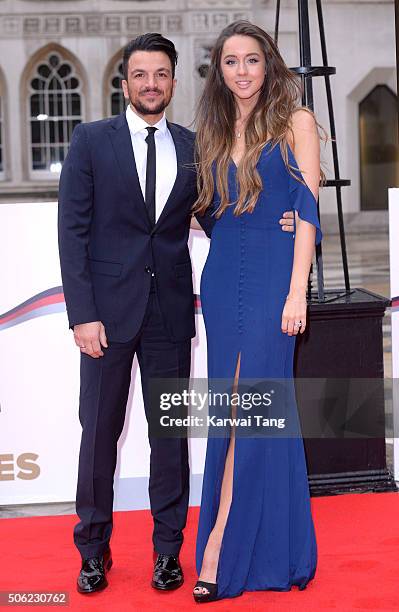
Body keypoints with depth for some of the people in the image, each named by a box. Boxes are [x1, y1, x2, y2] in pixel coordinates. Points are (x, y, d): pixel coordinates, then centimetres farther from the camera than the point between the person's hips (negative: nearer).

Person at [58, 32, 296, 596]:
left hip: (170, 311, 2)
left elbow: (214, 220, 11)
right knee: (100, 431, 5)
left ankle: (168, 549, 21)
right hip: (109, 309, -2)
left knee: (170, 432, 8)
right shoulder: (91, 140, 1)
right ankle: (93, 550, 21)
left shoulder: (194, 147, 8)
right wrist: (82, 313, -11)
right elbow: (73, 231, -3)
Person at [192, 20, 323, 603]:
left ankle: (221, 546, -2)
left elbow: (308, 209, -6)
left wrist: (297, 291, -13)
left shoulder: (295, 122, 1)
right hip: (223, 276, 5)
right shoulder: (214, 130, 15)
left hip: (274, 274, -5)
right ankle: (252, 541, 16)